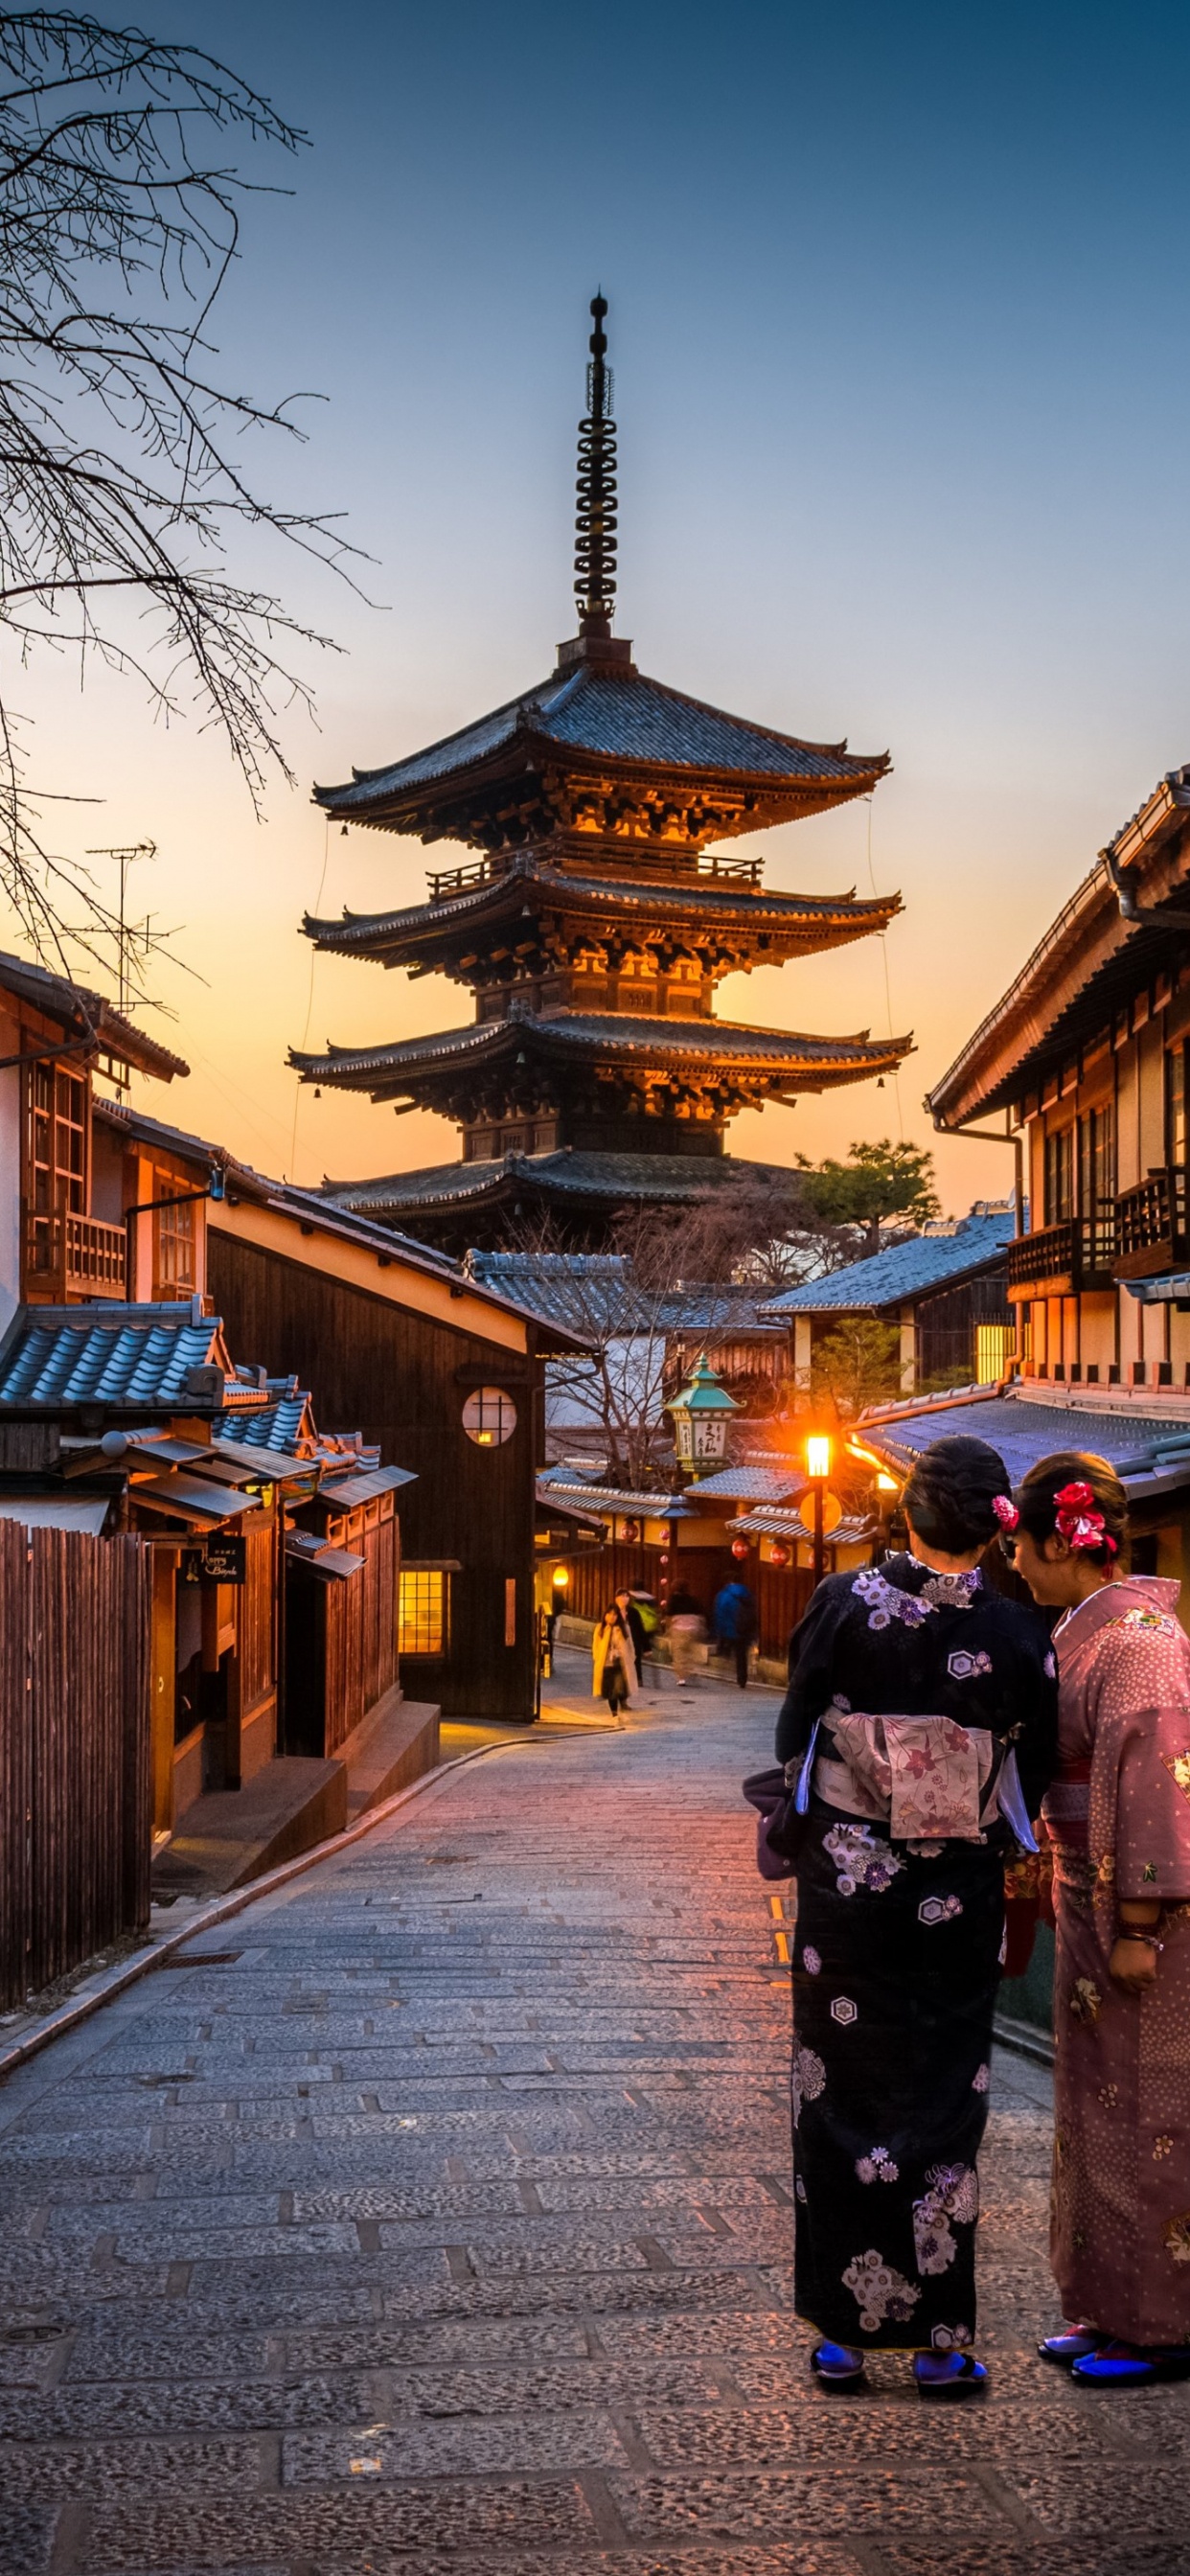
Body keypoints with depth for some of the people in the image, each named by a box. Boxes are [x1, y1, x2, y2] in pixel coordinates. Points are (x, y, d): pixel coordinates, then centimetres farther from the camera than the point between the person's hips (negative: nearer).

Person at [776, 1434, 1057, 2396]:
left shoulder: (843, 1603, -10)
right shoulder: (1019, 1634, -10)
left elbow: (794, 1737, -1)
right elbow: (1034, 1778, 0)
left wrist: (797, 1827, 15)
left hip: (845, 1881, 0)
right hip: (958, 1894, 0)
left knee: (841, 2098, 10)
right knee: (942, 2106, 10)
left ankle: (844, 2332, 17)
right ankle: (940, 2338, 16)